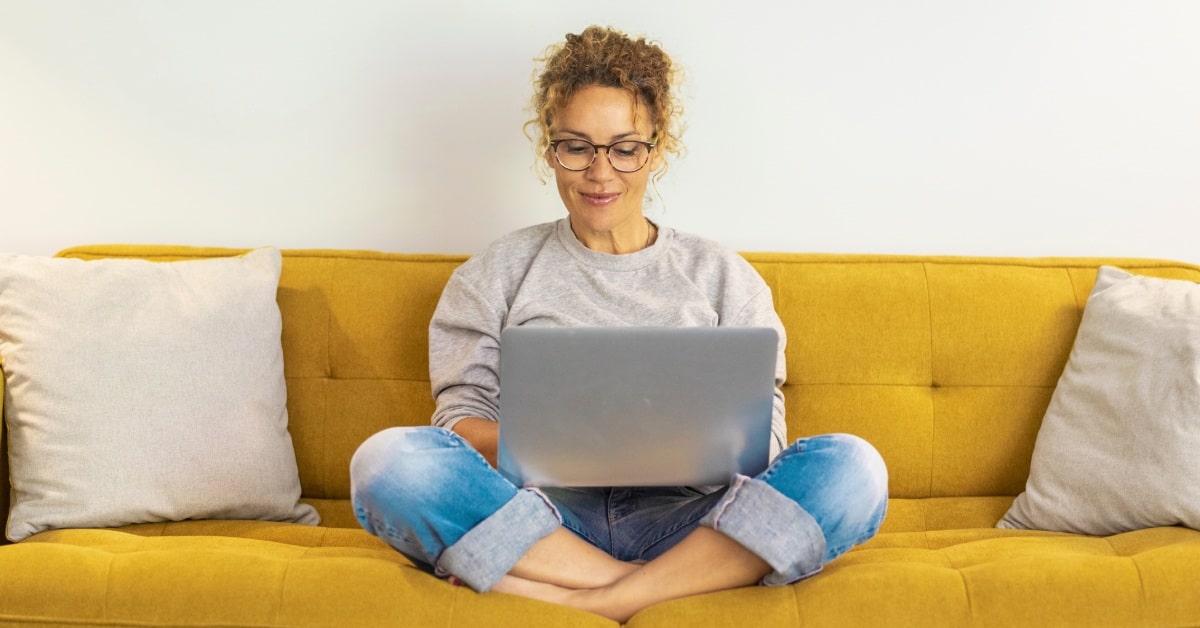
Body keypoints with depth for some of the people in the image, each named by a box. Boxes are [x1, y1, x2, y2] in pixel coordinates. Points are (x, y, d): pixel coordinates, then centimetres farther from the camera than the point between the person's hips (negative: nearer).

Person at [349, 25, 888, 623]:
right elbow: (461, 420, 5)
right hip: (544, 519, 0)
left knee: (852, 468, -26)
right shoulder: (496, 273, 14)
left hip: (683, 521, 1)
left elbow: (762, 435, 8)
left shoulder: (723, 276, 15)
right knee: (387, 459, -28)